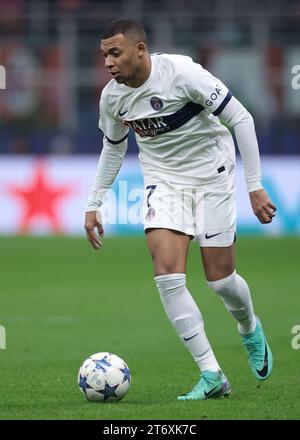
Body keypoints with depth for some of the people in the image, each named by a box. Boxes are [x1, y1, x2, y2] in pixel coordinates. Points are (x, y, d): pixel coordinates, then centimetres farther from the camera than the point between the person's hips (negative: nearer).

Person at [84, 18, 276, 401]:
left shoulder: (182, 73, -24)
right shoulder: (112, 97, -6)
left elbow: (240, 118, -18)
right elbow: (113, 148, 15)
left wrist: (254, 186, -19)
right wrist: (93, 204, 13)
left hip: (211, 177, -4)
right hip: (163, 182, 4)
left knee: (220, 279, 0)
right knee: (167, 275, -16)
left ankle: (250, 330, 37)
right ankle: (211, 375, -10)